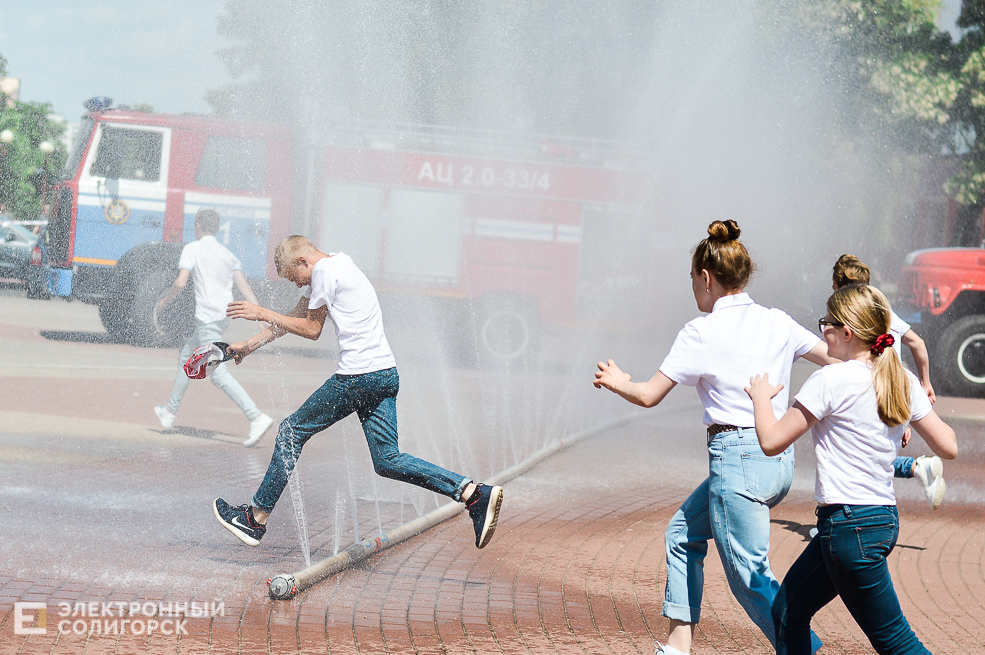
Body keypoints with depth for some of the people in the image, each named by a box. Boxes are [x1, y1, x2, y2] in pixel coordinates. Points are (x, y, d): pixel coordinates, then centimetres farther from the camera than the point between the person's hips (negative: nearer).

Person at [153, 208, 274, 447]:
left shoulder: (192, 249, -5)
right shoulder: (227, 253, 14)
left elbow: (180, 283, -15)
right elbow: (244, 286, 5)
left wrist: (165, 301, 2)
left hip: (208, 318, -9)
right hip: (223, 315, 9)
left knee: (218, 373, -11)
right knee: (186, 358, 24)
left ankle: (257, 417, -23)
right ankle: (171, 411, 35)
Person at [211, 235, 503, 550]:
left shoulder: (324, 271, -8)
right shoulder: (333, 267, 22)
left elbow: (311, 329, -3)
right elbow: (295, 318, 29)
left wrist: (263, 314, 5)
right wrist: (249, 345, 30)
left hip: (357, 376, -9)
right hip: (387, 373, 9)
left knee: (292, 431, 5)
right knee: (387, 460, 5)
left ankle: (256, 519, 12)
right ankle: (473, 493, -7)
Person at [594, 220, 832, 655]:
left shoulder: (702, 333, -8)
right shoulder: (776, 323, 7)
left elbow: (648, 396, -5)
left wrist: (618, 382, 16)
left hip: (737, 458, -8)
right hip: (779, 459, 8)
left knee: (749, 575, -1)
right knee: (682, 534, 20)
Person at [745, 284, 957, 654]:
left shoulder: (830, 381, -14)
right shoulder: (905, 382, 5)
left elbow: (772, 442, -10)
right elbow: (948, 447, 8)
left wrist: (761, 396, 9)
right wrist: (925, 407, 26)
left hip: (850, 525, -8)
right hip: (885, 516, 8)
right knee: (787, 612, 18)